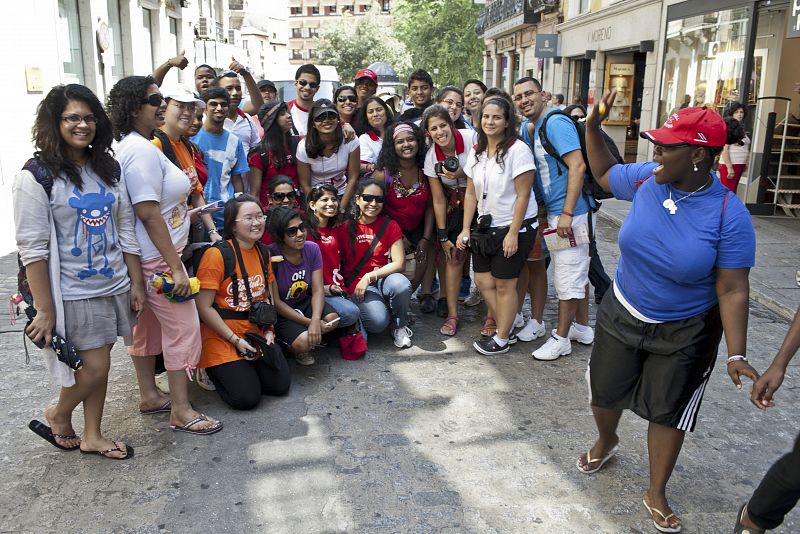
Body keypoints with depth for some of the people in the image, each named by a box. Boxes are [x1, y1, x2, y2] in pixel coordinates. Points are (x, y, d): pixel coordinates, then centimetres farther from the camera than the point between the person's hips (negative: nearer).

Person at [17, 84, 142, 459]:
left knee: (98, 364, 15)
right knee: (93, 367, 0)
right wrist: (44, 310, -16)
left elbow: (126, 230, 10)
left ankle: (92, 436, 32)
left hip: (114, 286, 6)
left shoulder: (108, 169, 6)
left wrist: (136, 283, 8)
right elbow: (33, 249, -14)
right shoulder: (36, 177, -11)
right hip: (74, 293, -5)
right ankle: (58, 417, 31)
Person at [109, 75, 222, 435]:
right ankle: (181, 412, 7)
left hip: (146, 258, 11)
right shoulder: (141, 150, -19)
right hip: (156, 258, -11)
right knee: (183, 329, -3)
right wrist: (176, 267, -22)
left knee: (148, 326, 18)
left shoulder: (133, 146, 12)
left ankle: (148, 396, 33)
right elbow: (148, 214, -23)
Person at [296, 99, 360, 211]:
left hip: (341, 195, 1)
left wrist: (341, 208, -10)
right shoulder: (304, 147, -12)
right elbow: (305, 184, -6)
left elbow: (353, 178, -7)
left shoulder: (350, 142, -12)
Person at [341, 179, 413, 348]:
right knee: (378, 321, -30)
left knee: (402, 285, -35)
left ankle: (400, 326, -5)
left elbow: (398, 263, -5)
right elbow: (340, 262, 4)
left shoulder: (390, 226, 3)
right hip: (357, 285, -2)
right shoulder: (347, 227, 1)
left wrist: (370, 276, -14)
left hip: (384, 278, 2)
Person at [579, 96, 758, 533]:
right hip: (622, 315, 4)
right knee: (604, 392, 18)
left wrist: (736, 354, -25)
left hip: (684, 332, -3)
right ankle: (606, 442, 53)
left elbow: (733, 290, -19)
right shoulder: (646, 179, -12)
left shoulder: (729, 215, -22)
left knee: (668, 411, 10)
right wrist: (593, 127, -3)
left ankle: (656, 493, 34)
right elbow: (603, 174, 10)